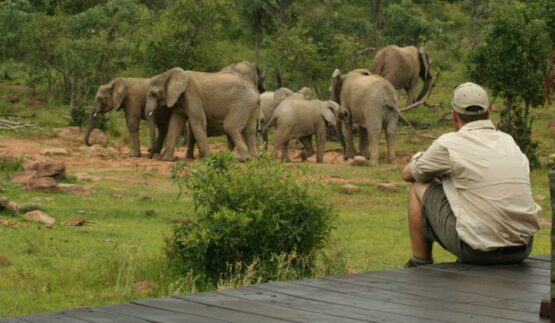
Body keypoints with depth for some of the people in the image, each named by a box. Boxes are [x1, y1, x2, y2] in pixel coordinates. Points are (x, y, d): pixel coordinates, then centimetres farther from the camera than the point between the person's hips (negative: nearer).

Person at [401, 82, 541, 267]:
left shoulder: (449, 143, -4)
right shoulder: (509, 142, 12)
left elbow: (408, 174, 13)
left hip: (479, 250, -6)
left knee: (419, 189, 15)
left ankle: (420, 266, 22)